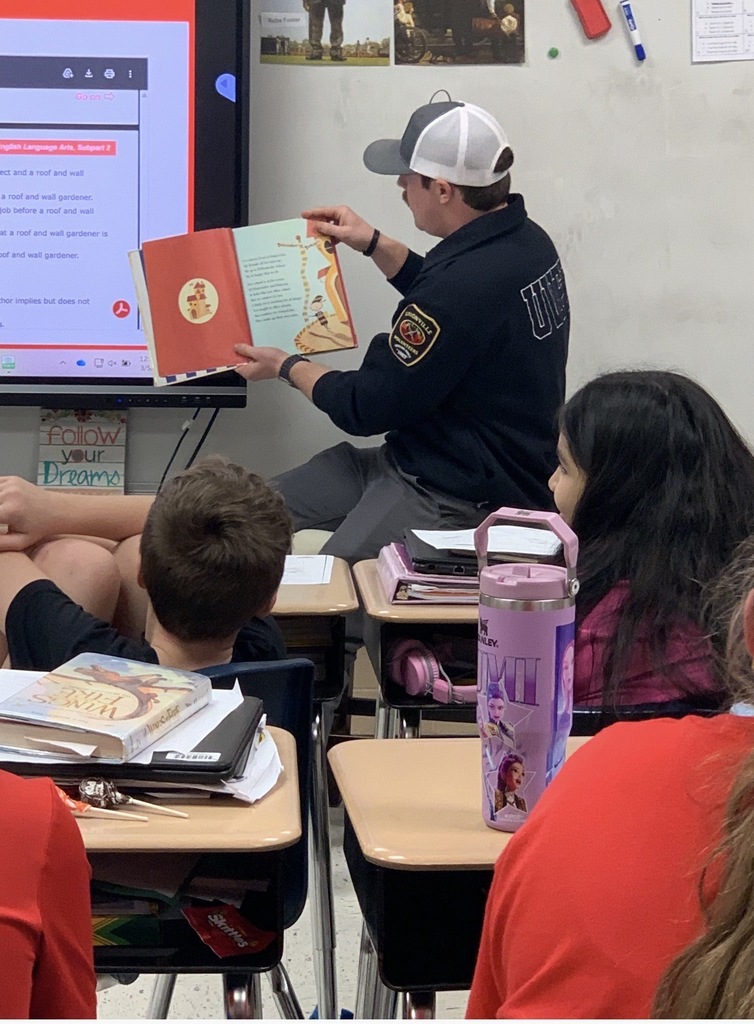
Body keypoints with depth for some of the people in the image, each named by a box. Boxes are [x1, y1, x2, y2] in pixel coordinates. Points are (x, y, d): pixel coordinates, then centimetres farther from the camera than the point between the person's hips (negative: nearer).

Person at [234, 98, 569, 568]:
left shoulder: (468, 283, -28)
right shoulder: (524, 241, 2)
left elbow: (367, 408, -15)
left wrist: (287, 367, 3)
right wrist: (374, 244, 20)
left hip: (465, 501, -10)